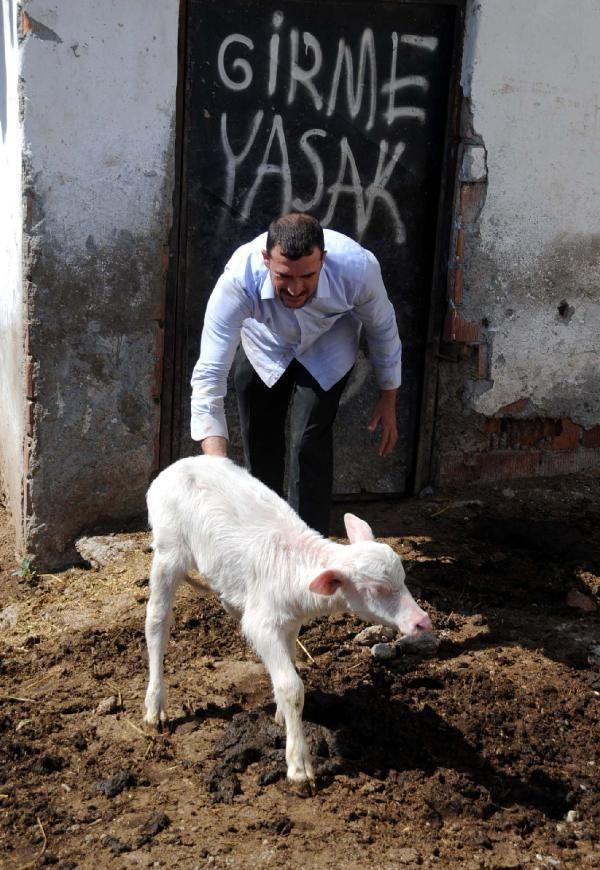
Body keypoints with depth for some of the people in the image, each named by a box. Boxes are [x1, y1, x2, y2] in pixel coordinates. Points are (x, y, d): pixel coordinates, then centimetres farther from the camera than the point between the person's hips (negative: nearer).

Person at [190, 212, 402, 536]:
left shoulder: (358, 268, -39)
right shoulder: (239, 279, -42)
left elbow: (381, 327, -16)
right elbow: (209, 374, -43)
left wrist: (388, 400, -5)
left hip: (327, 350, -1)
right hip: (262, 348, 1)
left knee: (310, 445, -15)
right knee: (259, 446, 9)